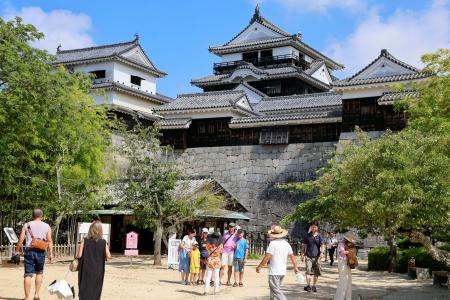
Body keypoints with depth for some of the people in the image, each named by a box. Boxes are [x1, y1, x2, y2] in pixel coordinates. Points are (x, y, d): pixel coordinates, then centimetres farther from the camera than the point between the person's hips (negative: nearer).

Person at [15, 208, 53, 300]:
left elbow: (21, 240, 1)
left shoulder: (27, 225, 8)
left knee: (28, 274, 0)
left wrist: (17, 251, 8)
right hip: (40, 251, 1)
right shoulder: (46, 226, 9)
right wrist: (51, 254, -1)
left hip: (29, 250, 0)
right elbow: (49, 241, 1)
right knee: (39, 273, 18)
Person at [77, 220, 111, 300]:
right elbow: (108, 256, -8)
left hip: (86, 271, -1)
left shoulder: (84, 241, -7)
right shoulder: (103, 243, -5)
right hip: (98, 271, 1)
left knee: (84, 293, 4)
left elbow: (79, 255, -11)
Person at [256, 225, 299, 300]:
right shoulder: (286, 244, 8)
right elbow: (292, 256, 16)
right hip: (283, 271, 8)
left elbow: (267, 257, -19)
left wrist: (259, 266, -9)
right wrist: (295, 267, 28)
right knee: (275, 289, 19)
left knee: (276, 291, -8)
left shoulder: (273, 244, -15)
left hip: (274, 272, -8)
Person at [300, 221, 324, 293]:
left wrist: (322, 252, -22)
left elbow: (322, 245, -3)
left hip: (316, 256, 1)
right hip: (308, 256, -1)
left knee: (316, 272, 6)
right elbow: (303, 245, 11)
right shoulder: (307, 236, 5)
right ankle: (308, 285, -15)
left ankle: (314, 286, 19)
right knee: (308, 271, -14)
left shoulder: (319, 236, 4)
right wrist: (302, 255, 8)